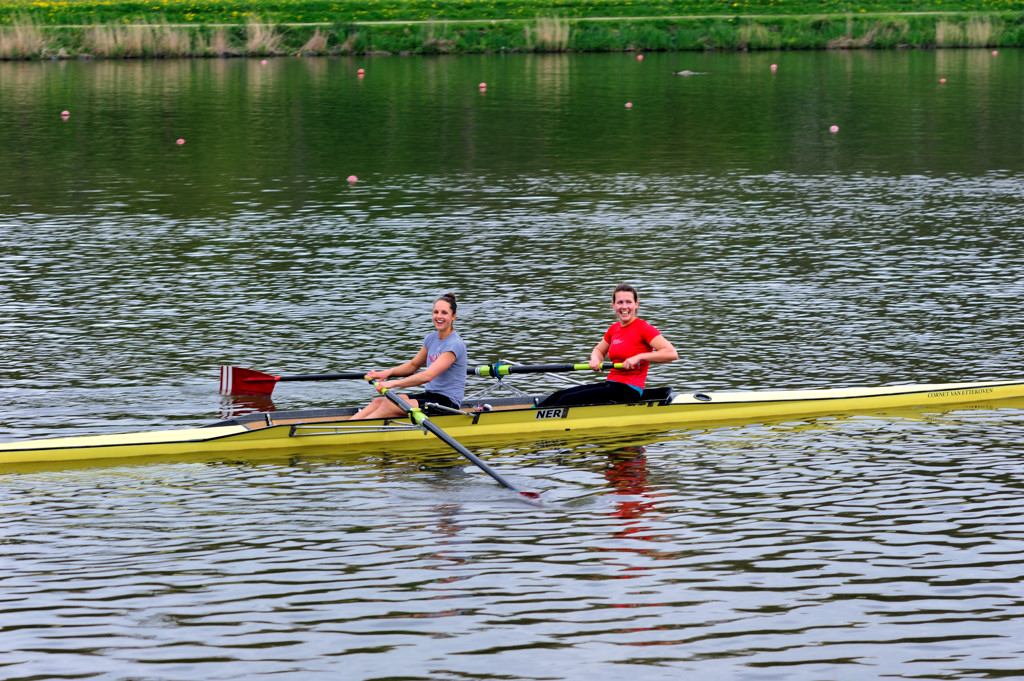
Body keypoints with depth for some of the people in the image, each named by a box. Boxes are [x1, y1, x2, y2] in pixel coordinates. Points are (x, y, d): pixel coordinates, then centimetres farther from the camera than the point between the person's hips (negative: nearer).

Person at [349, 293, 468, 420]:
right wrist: (389, 372, 4)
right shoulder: (432, 338, 10)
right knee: (379, 402, -9)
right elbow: (413, 365, 23)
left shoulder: (454, 344, -18)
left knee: (389, 406, -22)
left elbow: (427, 376, -27)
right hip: (430, 395, 8)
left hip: (448, 402, -8)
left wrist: (393, 384, -28)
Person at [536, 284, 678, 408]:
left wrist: (638, 357, -25)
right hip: (610, 384, 8)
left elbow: (672, 354, -19)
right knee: (559, 395, -6)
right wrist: (595, 359, 3)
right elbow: (599, 350, 29)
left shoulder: (643, 328, -9)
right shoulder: (614, 329, 13)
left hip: (629, 391, -8)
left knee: (568, 400, -19)